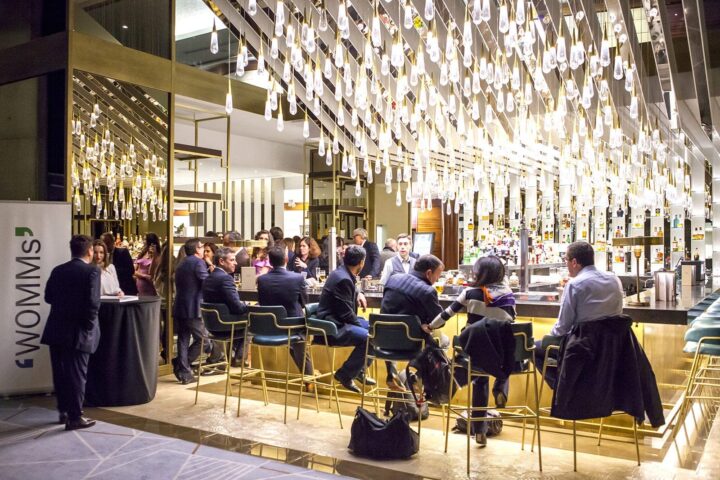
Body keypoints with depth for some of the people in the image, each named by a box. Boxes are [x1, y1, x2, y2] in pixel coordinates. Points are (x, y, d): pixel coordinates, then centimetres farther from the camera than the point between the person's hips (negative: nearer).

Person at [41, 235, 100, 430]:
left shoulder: (58, 270, 8)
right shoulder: (92, 270, -11)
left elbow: (48, 297, 13)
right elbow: (93, 302, -19)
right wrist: (89, 327, -6)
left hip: (56, 329, 6)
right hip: (77, 331, -6)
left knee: (60, 373, 15)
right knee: (76, 374, 1)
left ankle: (63, 411, 27)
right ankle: (74, 417, 7)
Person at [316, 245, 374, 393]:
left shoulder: (343, 273, 7)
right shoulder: (343, 279, -23)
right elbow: (346, 314, -22)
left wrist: (358, 293, 10)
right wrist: (360, 325, -7)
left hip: (337, 320, 11)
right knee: (368, 337, -27)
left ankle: (358, 370, 22)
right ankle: (345, 374, -11)